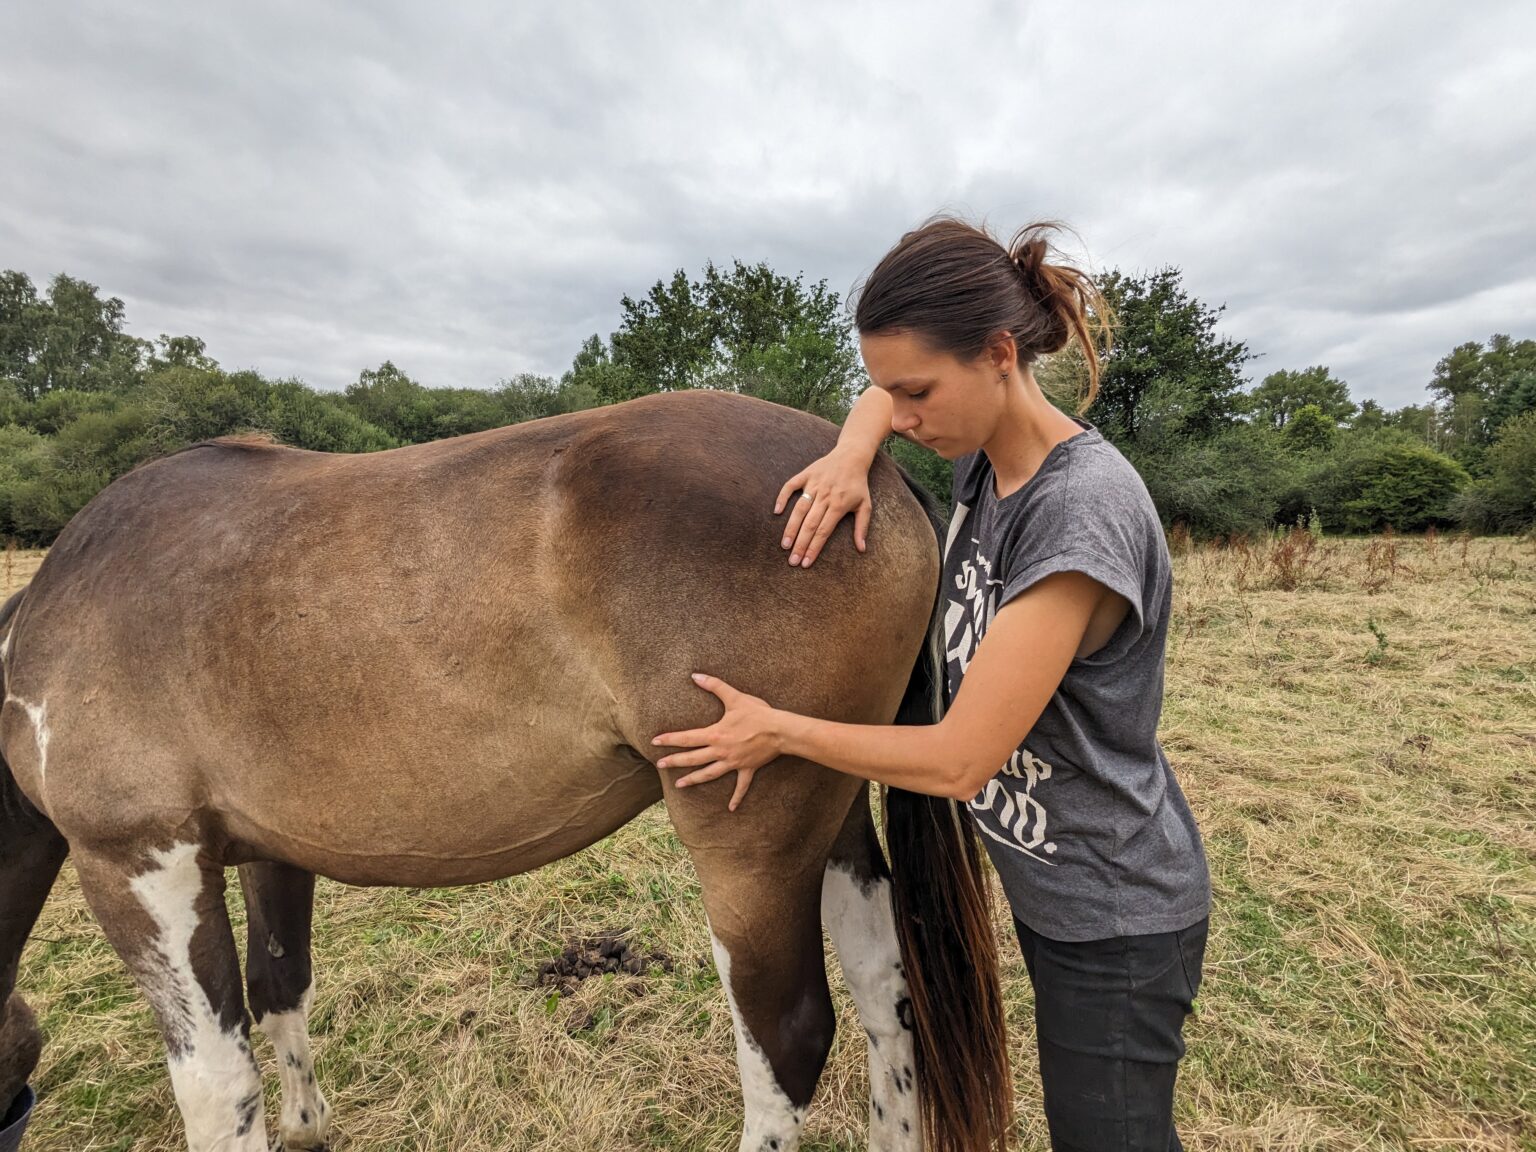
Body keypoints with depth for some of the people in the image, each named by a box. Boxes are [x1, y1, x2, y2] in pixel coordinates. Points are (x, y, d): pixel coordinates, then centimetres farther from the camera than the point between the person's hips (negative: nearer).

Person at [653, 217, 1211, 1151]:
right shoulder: (983, 457, -6)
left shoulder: (1083, 511, -30)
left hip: (1113, 922, -8)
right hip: (1042, 886, 8)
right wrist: (853, 455, -8)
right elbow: (882, 397, 15)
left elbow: (956, 760, -28)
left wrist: (777, 730, -16)